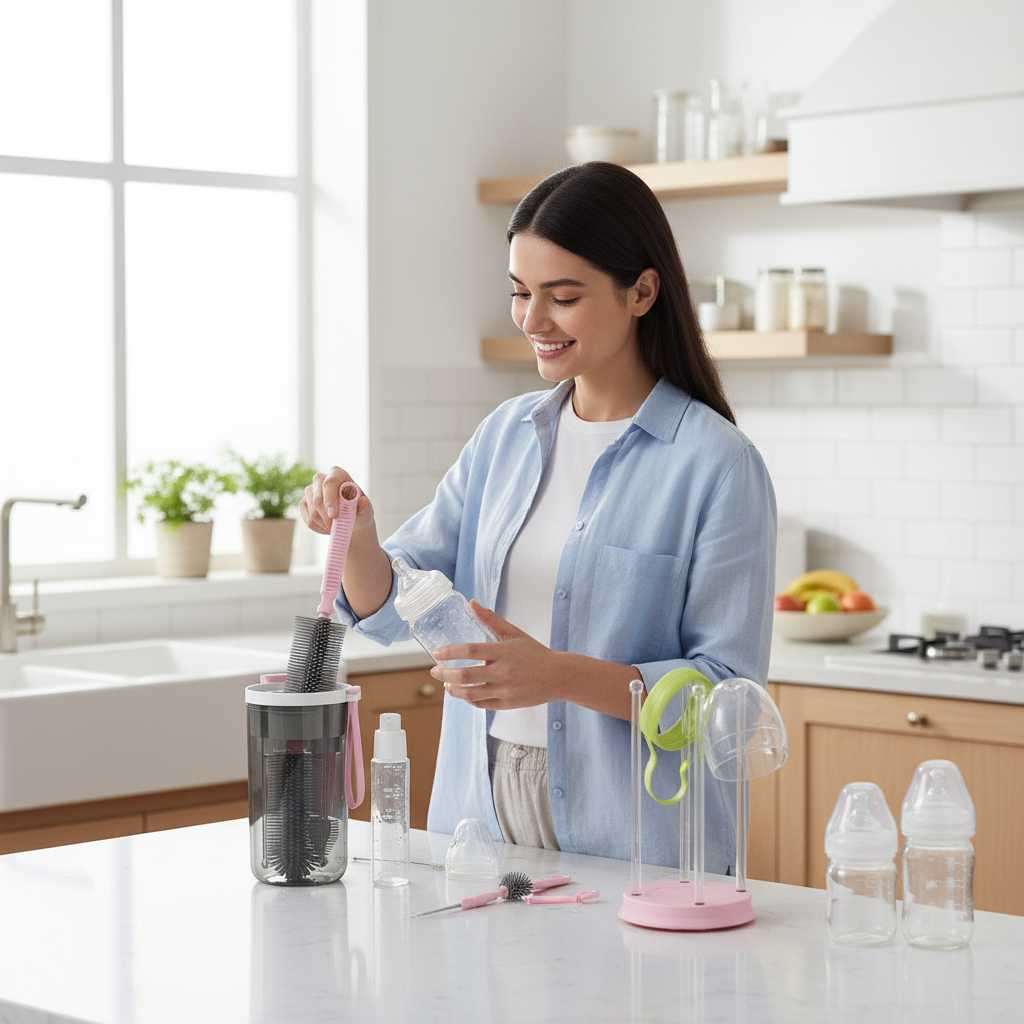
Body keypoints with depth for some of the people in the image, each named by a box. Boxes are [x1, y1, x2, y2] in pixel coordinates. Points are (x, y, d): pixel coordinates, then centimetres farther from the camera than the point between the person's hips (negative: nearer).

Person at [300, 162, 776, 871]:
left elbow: (730, 688, -14)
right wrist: (356, 535, -14)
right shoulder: (507, 434, 9)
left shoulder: (717, 465, -11)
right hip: (480, 818, 5)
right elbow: (391, 610, 7)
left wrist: (562, 675, -26)